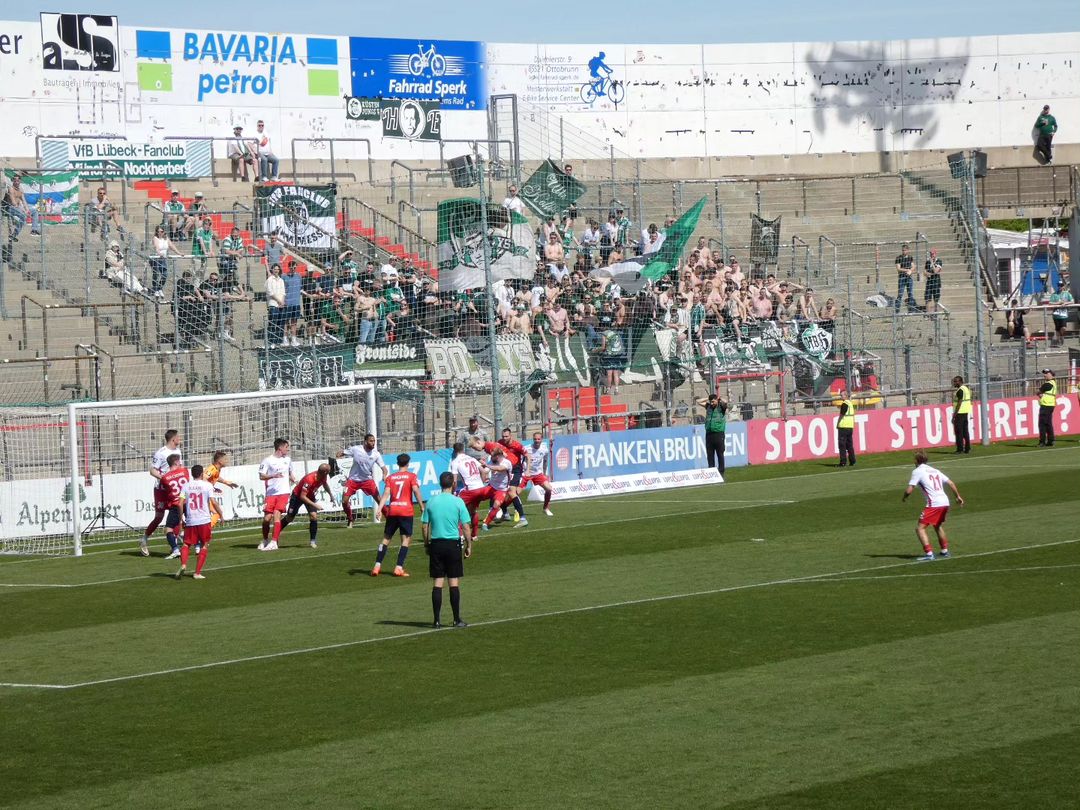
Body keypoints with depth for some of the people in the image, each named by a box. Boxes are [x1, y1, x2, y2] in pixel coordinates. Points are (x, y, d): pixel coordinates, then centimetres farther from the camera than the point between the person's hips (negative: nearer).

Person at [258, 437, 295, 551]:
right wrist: (273, 476, -20)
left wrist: (294, 480, 8)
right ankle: (265, 540, 21)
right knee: (267, 518, -2)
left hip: (283, 492, 2)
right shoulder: (268, 460, -1)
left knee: (276, 515, -14)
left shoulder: (287, 460, 14)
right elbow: (261, 476, -5)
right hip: (271, 493, -1)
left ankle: (274, 542, -13)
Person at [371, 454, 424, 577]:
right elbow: (416, 491, -11)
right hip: (406, 511, -3)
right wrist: (422, 507, -7)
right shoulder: (411, 476, 2)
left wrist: (379, 509, -7)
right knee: (406, 539, 2)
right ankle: (399, 568, -8)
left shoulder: (390, 477, 9)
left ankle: (377, 566, 4)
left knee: (386, 538, 10)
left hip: (392, 511, 3)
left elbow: (386, 494, -1)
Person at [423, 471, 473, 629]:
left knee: (437, 583, 4)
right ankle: (457, 619, 7)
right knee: (454, 583, 3)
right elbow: (466, 527, -5)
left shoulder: (431, 502, 2)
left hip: (436, 544, 2)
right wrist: (469, 546, 4)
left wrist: (426, 544, 16)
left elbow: (425, 526, 5)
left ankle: (437, 620, 3)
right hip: (453, 544, -2)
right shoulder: (458, 502, -6)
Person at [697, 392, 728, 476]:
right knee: (710, 455, 5)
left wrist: (719, 398, -1)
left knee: (720, 454, -1)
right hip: (709, 434, 5)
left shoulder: (721, 407, 0)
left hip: (719, 433, -5)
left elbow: (725, 402, -20)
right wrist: (708, 399, 13)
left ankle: (721, 472, 2)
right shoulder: (708, 406, 14)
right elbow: (699, 402, 19)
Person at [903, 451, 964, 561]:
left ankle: (929, 554, -16)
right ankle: (945, 550, 39)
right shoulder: (935, 471, 20)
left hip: (934, 504, -8)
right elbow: (951, 483, 20)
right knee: (938, 526, 31)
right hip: (945, 502, 8)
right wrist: (958, 496, 31)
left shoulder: (917, 471, -1)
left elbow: (909, 490, -7)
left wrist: (904, 497, 14)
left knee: (920, 528, -4)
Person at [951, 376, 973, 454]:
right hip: (966, 412, 10)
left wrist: (954, 415, -19)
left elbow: (959, 403, -19)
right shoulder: (966, 389, 15)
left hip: (960, 413, -10)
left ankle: (960, 449, -7)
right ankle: (967, 448, 11)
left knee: (958, 432, -6)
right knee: (965, 431, 11)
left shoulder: (960, 390, -14)